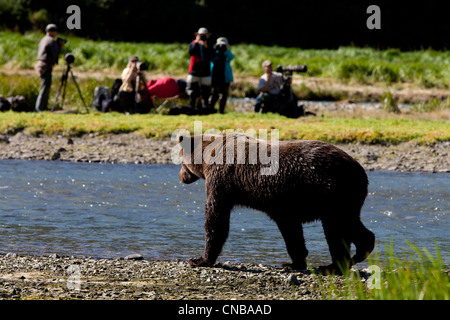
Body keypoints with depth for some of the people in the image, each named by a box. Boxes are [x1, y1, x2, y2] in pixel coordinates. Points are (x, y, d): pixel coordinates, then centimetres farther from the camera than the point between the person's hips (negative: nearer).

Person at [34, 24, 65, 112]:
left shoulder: (43, 40, 18)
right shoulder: (51, 41, -12)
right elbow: (56, 54, -16)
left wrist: (58, 44, 16)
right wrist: (60, 46, 0)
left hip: (40, 64, 10)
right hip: (46, 67, -10)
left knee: (46, 88, 15)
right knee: (45, 87, -10)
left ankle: (44, 107, 17)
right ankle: (39, 108, -14)